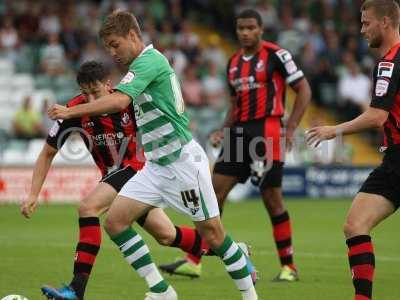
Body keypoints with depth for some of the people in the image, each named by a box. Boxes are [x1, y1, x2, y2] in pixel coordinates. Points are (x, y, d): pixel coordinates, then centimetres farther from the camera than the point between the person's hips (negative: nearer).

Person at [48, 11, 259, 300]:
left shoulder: (149, 60, -16)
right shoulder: (146, 63, 14)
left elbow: (119, 101, -30)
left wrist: (70, 111, -26)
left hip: (183, 161, -9)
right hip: (156, 166, 9)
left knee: (212, 233, -3)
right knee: (115, 220, -4)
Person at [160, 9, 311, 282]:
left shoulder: (276, 55, -6)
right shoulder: (234, 63, 14)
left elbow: (304, 90, -5)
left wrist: (290, 129, -12)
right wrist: (224, 131, 8)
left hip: (267, 132, -6)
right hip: (239, 132, 7)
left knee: (272, 199, -4)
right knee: (215, 192, -1)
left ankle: (288, 266, 8)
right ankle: (193, 261, -1)